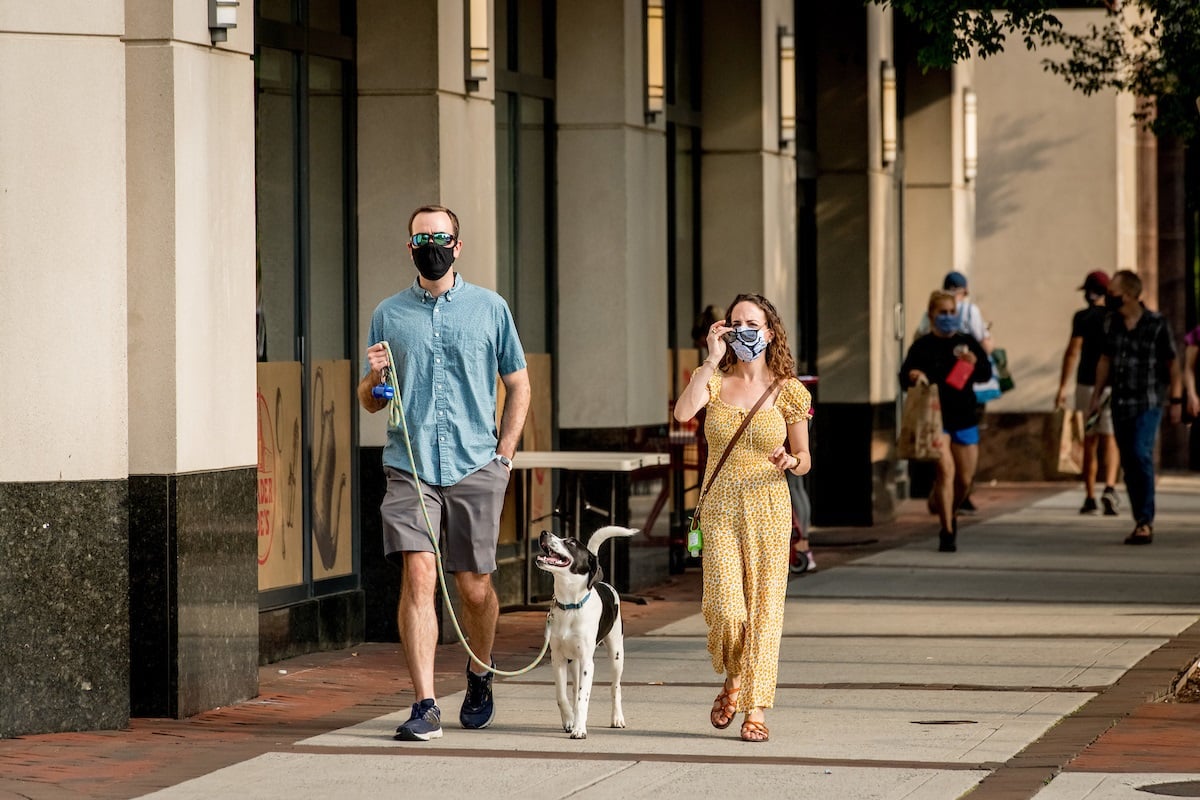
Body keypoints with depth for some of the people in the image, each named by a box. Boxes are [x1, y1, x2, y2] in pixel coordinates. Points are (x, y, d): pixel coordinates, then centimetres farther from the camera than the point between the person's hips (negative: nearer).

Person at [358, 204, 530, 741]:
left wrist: (504, 454, 4)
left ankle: (479, 680, 32)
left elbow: (518, 385, 13)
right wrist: (374, 378, -8)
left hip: (475, 468, 0)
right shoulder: (388, 315, 9)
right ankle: (425, 706, -15)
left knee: (474, 586, 4)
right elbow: (370, 403, 14)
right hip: (409, 468, 0)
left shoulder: (489, 308, 7)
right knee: (417, 575, -14)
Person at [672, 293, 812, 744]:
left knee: (764, 608, -3)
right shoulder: (718, 380, 4)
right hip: (719, 507, 0)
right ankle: (733, 679, 21)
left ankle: (756, 709, 2)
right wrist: (713, 358, -14)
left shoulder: (788, 391, 2)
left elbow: (805, 461, 8)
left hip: (768, 508, 0)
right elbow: (683, 412, -17)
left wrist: (790, 462, -16)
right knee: (725, 607, -9)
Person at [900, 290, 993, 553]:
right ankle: (947, 532, -13)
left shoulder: (967, 343, 6)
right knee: (945, 470, -18)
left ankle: (950, 513, 40)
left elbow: (986, 374, -1)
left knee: (964, 479, 10)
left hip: (964, 419, 4)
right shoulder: (922, 347, -2)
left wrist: (974, 362, -22)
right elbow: (904, 377, -8)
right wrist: (913, 376, -31)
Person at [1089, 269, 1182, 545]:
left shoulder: (1156, 324, -9)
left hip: (1148, 402, -5)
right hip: (1120, 403, 5)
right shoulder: (1111, 324, 6)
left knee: (1141, 455, -19)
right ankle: (1141, 523, 13)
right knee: (1128, 463, 6)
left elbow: (1172, 364, -2)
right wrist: (1096, 395, 15)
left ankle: (1145, 522, -17)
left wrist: (1176, 400, -2)